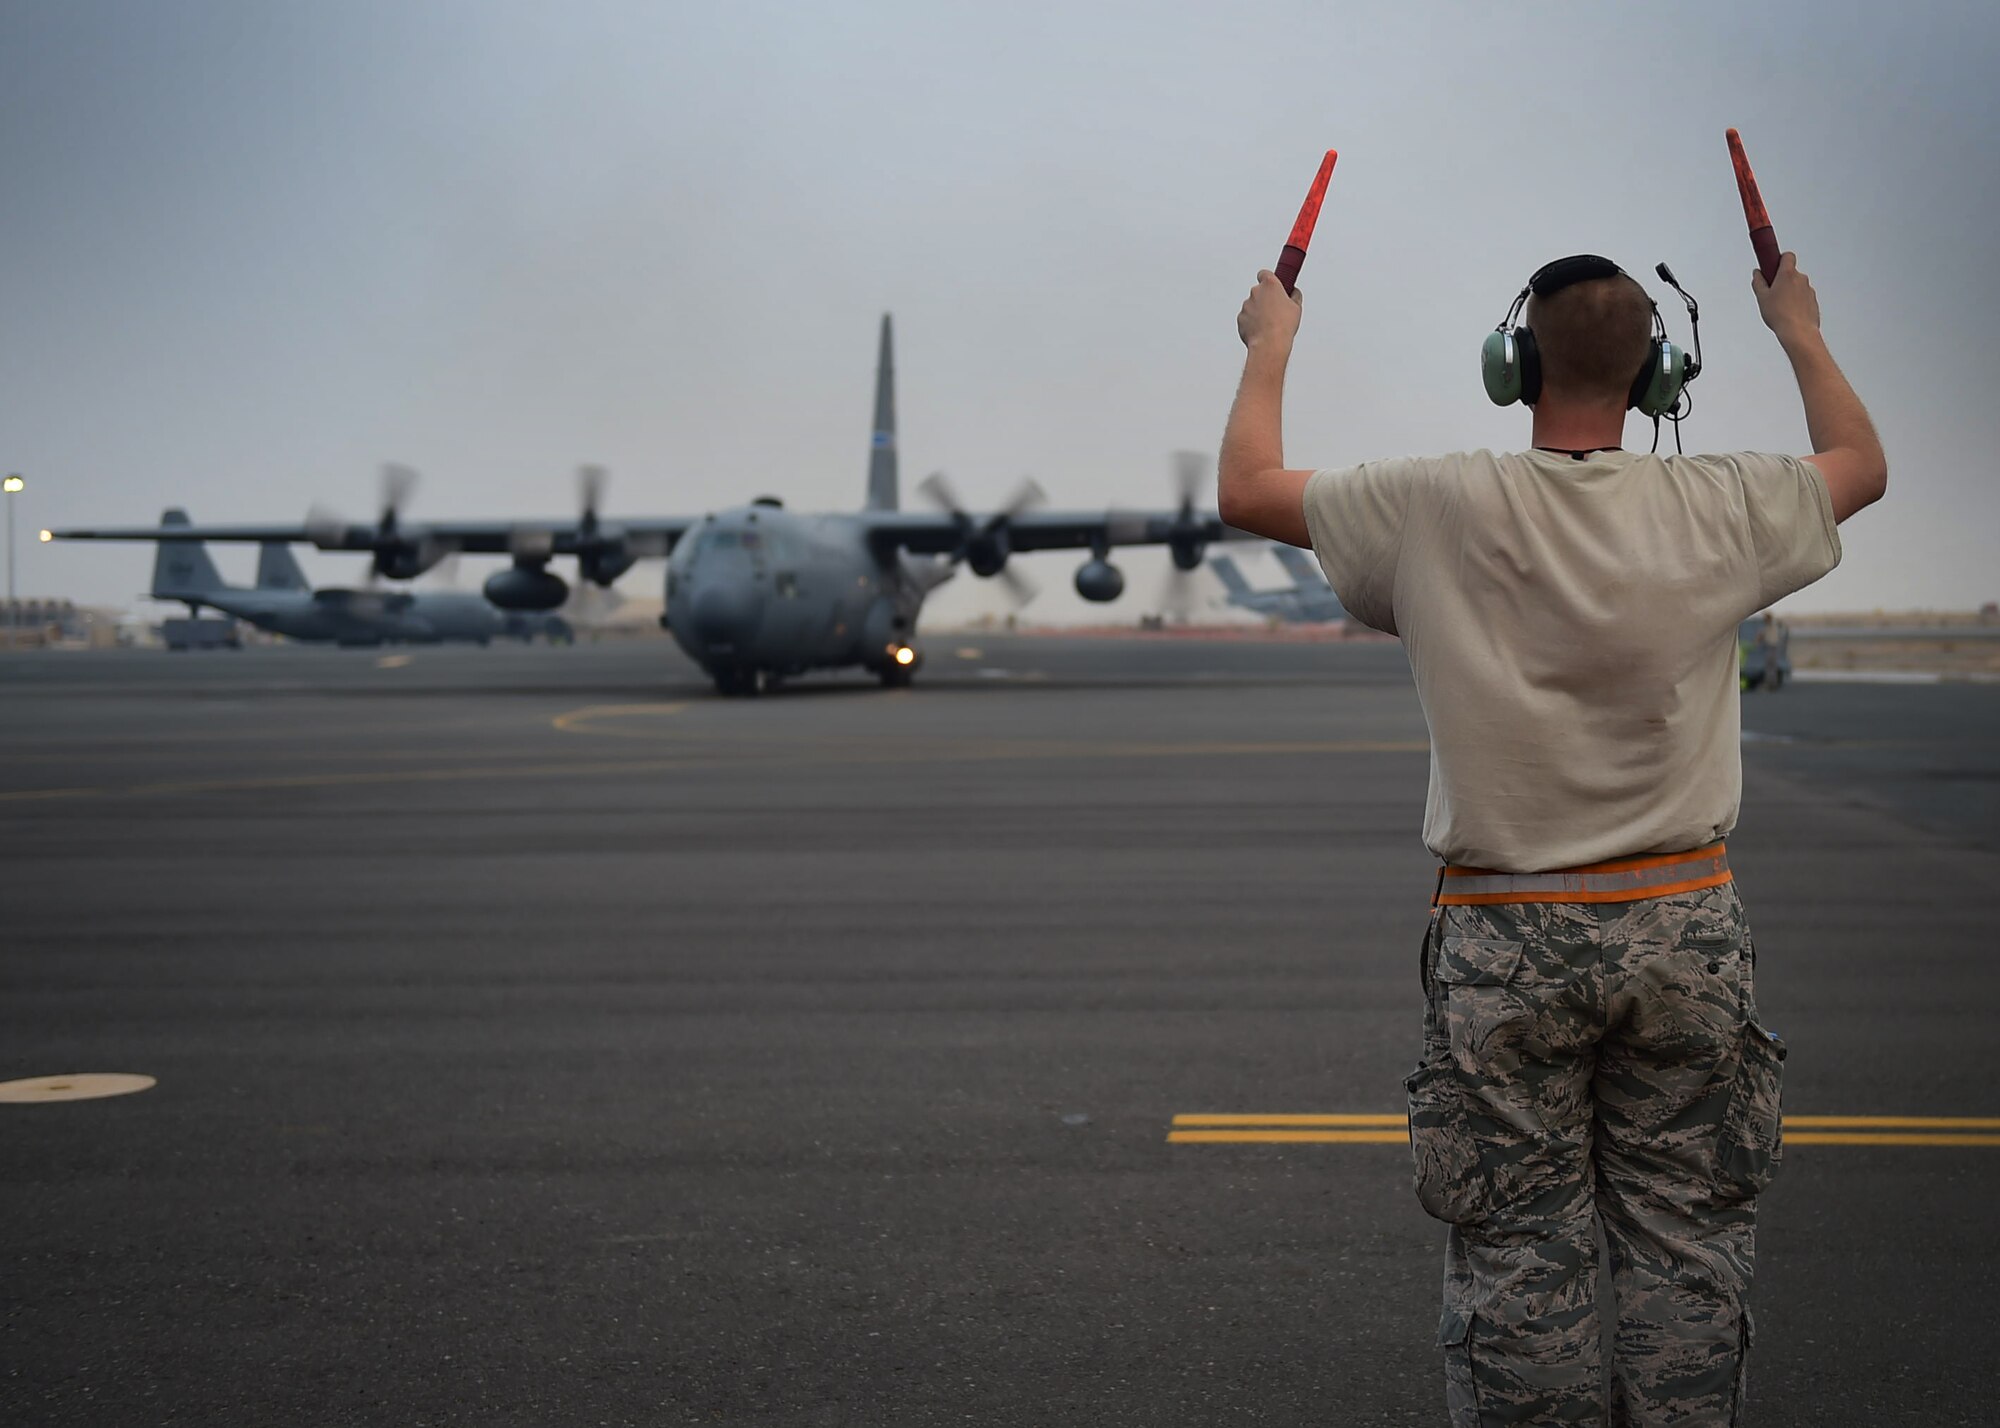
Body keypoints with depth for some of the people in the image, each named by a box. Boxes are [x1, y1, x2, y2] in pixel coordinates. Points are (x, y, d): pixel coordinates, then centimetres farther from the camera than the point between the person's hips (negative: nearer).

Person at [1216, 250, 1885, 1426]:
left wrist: (1272, 342, 20)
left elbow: (1246, 488, 4)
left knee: (1521, 1256, 6)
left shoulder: (1442, 510, -10)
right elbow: (1862, 465, 18)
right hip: (1682, 923, 2)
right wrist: (1802, 332, 33)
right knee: (1687, 1244, 10)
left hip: (1508, 941, -1)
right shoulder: (1720, 510, -4)